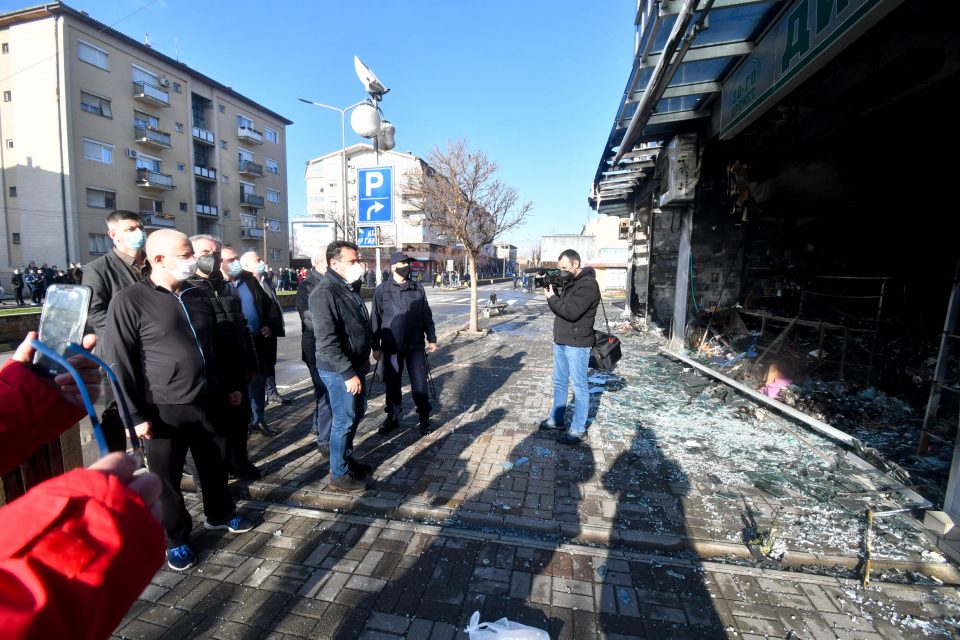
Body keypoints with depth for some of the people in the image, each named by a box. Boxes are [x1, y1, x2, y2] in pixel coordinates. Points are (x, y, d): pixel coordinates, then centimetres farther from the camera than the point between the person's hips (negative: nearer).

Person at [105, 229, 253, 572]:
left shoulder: (199, 296, 6)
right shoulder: (129, 301, -11)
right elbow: (121, 364, -11)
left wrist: (227, 387, 16)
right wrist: (136, 415, -12)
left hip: (206, 402, 5)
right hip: (164, 410, -5)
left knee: (213, 465, 20)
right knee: (167, 478, 12)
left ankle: (219, 514, 41)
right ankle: (175, 539, 32)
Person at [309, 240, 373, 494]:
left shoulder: (350, 288, 10)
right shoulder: (325, 293, -20)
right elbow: (326, 341, -25)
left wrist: (364, 358, 18)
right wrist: (348, 373, -25)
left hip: (356, 365, 9)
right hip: (339, 370, -9)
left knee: (356, 414, 20)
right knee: (344, 420, 2)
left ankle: (347, 458, 39)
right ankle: (339, 475, 20)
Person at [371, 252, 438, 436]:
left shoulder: (418, 289, 6)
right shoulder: (382, 290, -1)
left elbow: (427, 316, 9)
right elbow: (375, 320, -1)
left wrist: (431, 338, 4)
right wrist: (376, 347, -2)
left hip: (415, 345, 1)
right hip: (392, 347, -1)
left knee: (419, 384, 4)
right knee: (392, 384, 10)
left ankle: (424, 417, 21)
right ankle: (392, 417, 28)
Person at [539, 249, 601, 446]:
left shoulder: (587, 284, -17)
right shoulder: (569, 282, 14)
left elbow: (571, 312, -24)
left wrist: (551, 298, -15)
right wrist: (551, 294, 1)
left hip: (576, 344, -9)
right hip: (561, 341, 10)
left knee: (579, 387, 0)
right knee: (559, 382, 17)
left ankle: (578, 430, 10)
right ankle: (556, 419, 31)